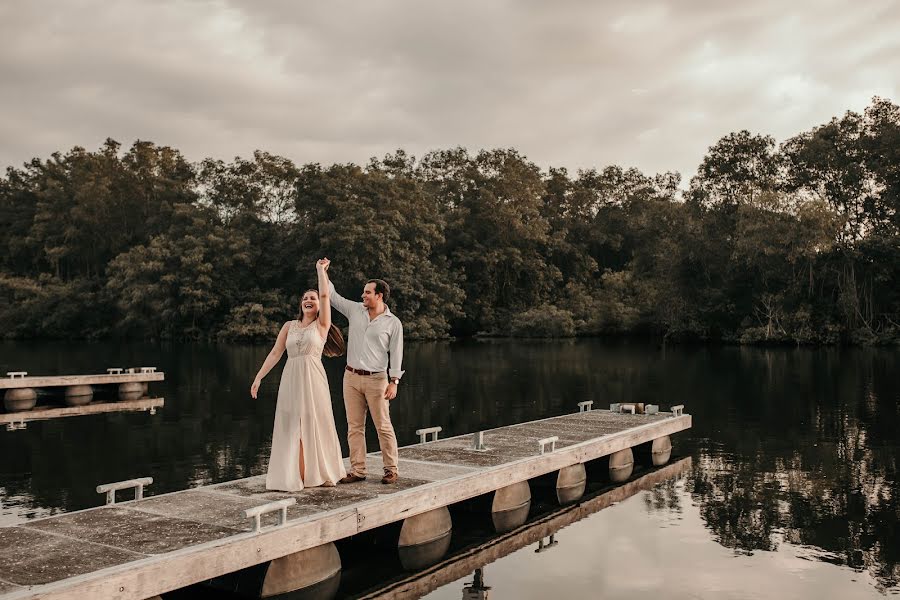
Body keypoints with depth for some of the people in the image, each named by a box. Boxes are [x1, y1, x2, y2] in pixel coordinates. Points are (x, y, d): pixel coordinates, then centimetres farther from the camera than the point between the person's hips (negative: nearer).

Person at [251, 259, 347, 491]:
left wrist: (321, 269, 3)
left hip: (313, 379, -2)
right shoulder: (289, 326, 11)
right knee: (292, 427, 2)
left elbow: (325, 294, -7)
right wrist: (258, 377, 3)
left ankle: (318, 473, 16)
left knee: (315, 426, 3)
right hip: (291, 379, 3)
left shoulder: (322, 324, 3)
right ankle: (293, 476, 7)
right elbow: (275, 353, 9)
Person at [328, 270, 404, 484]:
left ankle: (391, 470, 9)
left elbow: (396, 353, -5)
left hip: (376, 379, -4)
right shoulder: (355, 310, 7)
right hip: (351, 377, 4)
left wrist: (394, 382, -11)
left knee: (383, 426, -1)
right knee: (354, 426, 6)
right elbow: (333, 296, 11)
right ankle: (357, 471, 12)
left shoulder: (393, 323, -4)